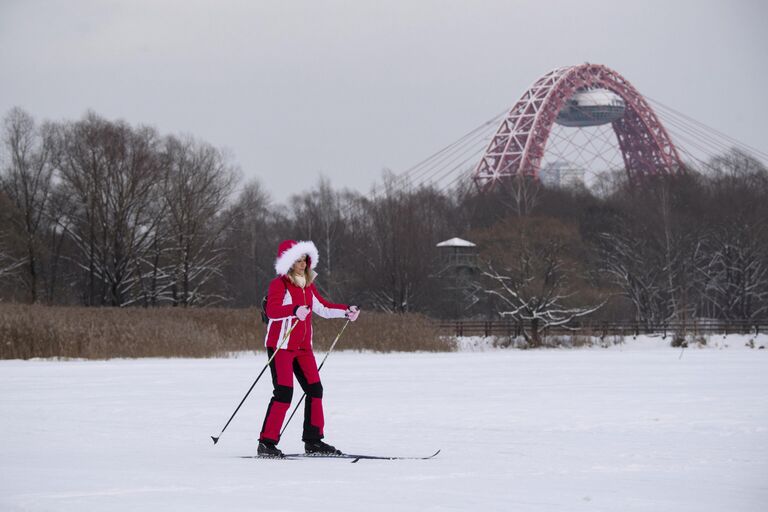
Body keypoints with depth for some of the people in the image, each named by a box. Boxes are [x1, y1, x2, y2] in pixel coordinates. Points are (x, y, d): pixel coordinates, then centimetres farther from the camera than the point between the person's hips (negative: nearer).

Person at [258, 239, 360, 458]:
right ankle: (267, 442, -10)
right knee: (284, 392, -14)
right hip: (281, 345, -8)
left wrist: (346, 311, 13)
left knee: (315, 389, 6)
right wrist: (295, 311, -44)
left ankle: (313, 440, 14)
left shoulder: (308, 286, 14)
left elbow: (323, 307, 24)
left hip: (303, 347, 8)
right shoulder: (279, 284, -11)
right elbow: (272, 310, -27)